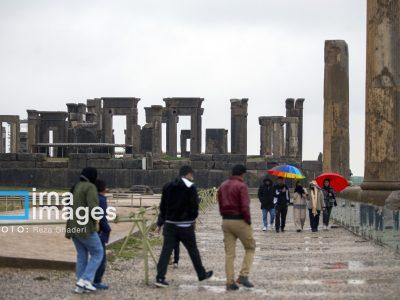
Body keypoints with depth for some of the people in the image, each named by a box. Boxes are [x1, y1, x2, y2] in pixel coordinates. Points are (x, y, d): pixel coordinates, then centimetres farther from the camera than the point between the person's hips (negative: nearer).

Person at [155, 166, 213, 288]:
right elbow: (194, 206, -10)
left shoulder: (167, 187, 9)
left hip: (170, 224, 4)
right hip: (185, 225, -4)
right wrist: (193, 218, 9)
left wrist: (160, 223, 17)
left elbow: (163, 207, 12)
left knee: (166, 250, -1)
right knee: (193, 250, 11)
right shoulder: (190, 187, -8)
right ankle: (202, 274, 25)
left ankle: (160, 278, -9)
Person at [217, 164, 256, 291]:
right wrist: (248, 220, -8)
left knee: (229, 253, 7)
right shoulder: (241, 186, -11)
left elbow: (220, 204, 11)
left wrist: (225, 216, 10)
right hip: (240, 221, -6)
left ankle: (230, 282, 4)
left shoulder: (223, 186, 12)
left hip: (226, 221, 6)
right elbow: (245, 207, -18)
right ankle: (243, 275, -3)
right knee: (250, 248, 9)